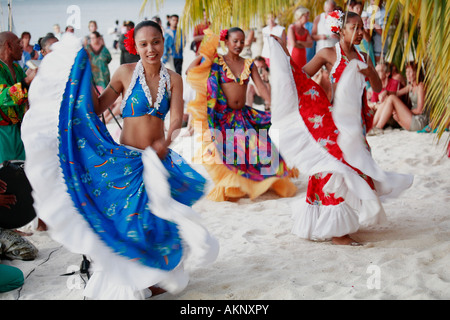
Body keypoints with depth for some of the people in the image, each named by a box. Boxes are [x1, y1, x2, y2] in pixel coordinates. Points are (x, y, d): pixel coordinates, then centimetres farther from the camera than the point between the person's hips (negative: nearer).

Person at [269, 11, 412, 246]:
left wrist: (370, 72, -10)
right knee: (337, 170, -7)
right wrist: (284, 52, -14)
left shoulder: (362, 57, 11)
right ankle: (335, 230, -1)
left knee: (354, 170, 11)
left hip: (356, 123, 6)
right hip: (335, 122, -6)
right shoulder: (329, 54, -5)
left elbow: (378, 88, 10)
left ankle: (345, 221, 25)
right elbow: (301, 77, -6)